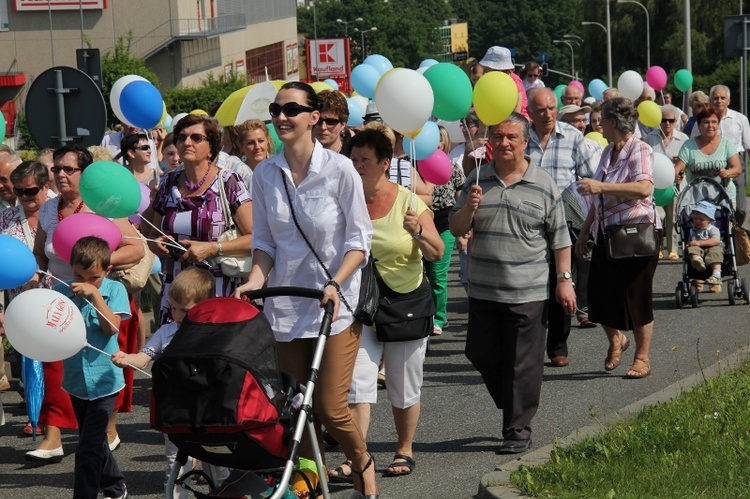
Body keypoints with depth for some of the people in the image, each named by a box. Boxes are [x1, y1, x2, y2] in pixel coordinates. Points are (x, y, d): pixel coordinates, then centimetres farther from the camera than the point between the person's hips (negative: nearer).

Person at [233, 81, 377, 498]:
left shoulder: (339, 169, -9)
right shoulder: (265, 174, 2)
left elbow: (359, 238, -7)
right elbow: (264, 239, 10)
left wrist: (335, 284, -19)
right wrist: (257, 278, -8)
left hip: (335, 302, -4)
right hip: (287, 303, 4)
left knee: (330, 407, -7)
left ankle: (362, 463, 22)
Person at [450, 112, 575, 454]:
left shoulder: (543, 186, 0)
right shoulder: (477, 180, 6)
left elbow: (559, 238, 3)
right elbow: (456, 229, 6)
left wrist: (564, 279, -1)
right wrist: (469, 208, -14)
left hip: (527, 294, -3)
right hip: (482, 291, 4)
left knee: (523, 365, -1)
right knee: (482, 357, 11)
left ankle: (519, 431, 8)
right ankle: (512, 410, 32)